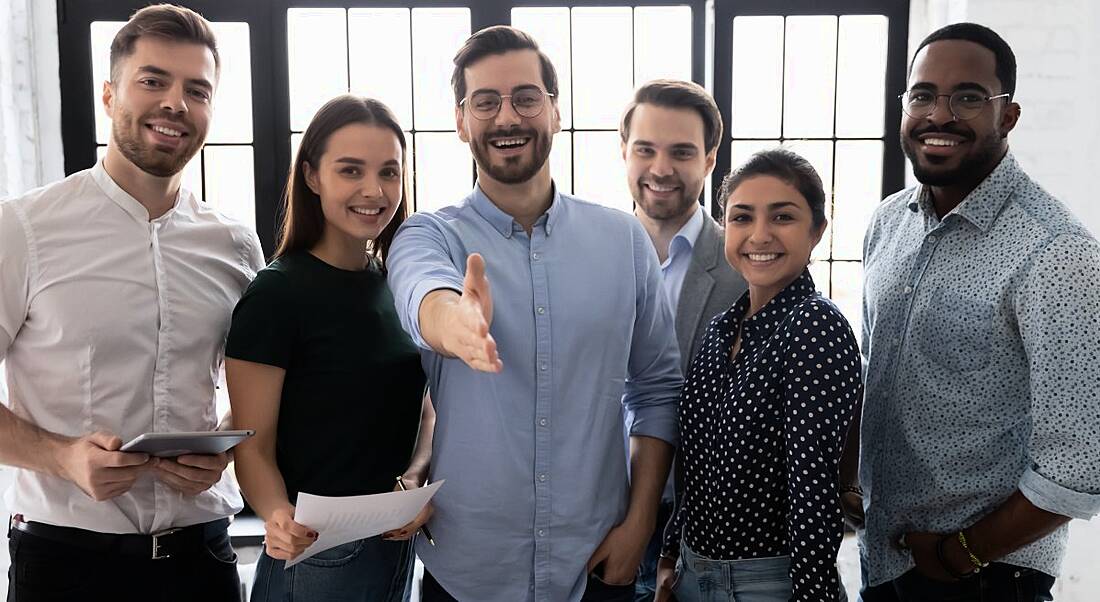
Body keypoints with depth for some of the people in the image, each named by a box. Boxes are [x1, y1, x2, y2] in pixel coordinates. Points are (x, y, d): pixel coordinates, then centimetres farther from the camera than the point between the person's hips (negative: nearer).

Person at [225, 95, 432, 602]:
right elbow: (254, 447, -14)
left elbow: (425, 411, 9)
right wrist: (278, 518, -32)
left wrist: (415, 477, -9)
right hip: (317, 557, -6)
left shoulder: (397, 285, 4)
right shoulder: (277, 293, -14)